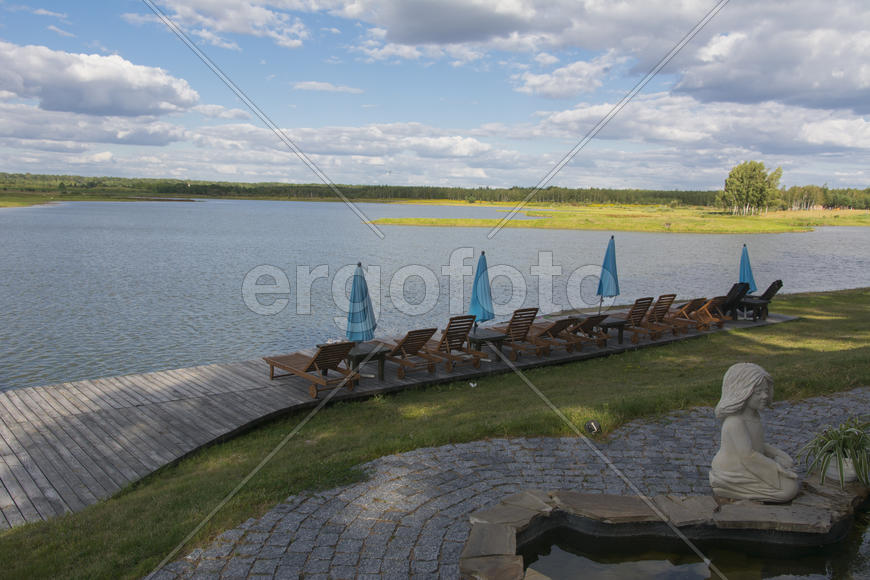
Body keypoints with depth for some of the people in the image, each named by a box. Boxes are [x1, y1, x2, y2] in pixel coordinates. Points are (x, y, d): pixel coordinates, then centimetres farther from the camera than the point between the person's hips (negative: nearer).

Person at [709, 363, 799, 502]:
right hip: (734, 478, -10)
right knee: (790, 488, -13)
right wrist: (777, 468, -20)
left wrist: (778, 454, 2)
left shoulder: (752, 415, 5)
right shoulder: (735, 422, -26)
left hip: (747, 468, 10)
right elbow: (747, 455, -28)